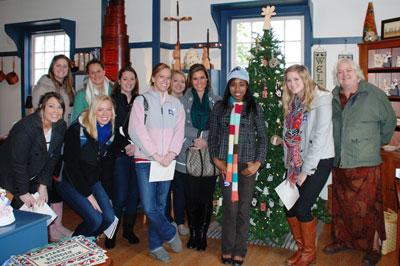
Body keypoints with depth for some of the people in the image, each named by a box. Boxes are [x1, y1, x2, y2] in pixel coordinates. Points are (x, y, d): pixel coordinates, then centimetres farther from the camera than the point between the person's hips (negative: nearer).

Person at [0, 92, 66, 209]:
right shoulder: (26, 127, -27)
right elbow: (18, 162, -24)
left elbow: (53, 157, -5)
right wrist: (23, 192, -18)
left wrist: (43, 184, -7)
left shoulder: (61, 126, -9)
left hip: (34, 179, 6)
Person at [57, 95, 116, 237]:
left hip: (93, 181, 6)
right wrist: (87, 194, -19)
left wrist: (105, 193, 3)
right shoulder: (77, 130, -20)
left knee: (109, 218, -6)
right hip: (70, 182, -6)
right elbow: (71, 166, -20)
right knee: (95, 220, -18)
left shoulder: (111, 132, -1)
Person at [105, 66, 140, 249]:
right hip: (119, 154, -3)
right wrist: (125, 146, -11)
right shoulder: (113, 100, 1)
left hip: (137, 153, 3)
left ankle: (128, 230, 23)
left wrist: (137, 146, -6)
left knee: (134, 194, 6)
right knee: (120, 196, -6)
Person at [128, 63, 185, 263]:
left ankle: (155, 245, 24)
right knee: (148, 207, -6)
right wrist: (155, 155, -14)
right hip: (145, 160, -3)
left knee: (160, 205, 9)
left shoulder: (175, 103, 12)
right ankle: (171, 234, 17)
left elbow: (179, 131, 6)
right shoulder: (141, 101, 0)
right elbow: (137, 131, -9)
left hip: (167, 161, 3)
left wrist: (171, 153, -10)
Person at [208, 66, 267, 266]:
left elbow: (262, 137, 5)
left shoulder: (254, 108, 5)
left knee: (244, 208, 5)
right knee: (230, 207, 0)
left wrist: (258, 162, -4)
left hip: (247, 164, 0)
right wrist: (216, 158, -2)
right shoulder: (220, 107, 6)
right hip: (225, 164, 0)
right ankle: (227, 250, 17)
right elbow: (212, 136, 8)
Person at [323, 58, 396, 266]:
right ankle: (343, 240, 34)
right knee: (341, 205, 16)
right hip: (339, 163, 5)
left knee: (368, 207, 2)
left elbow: (389, 121, 2)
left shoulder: (374, 94, -8)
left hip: (366, 163, -5)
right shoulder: (333, 98, 7)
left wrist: (377, 143, 9)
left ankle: (374, 248, 19)